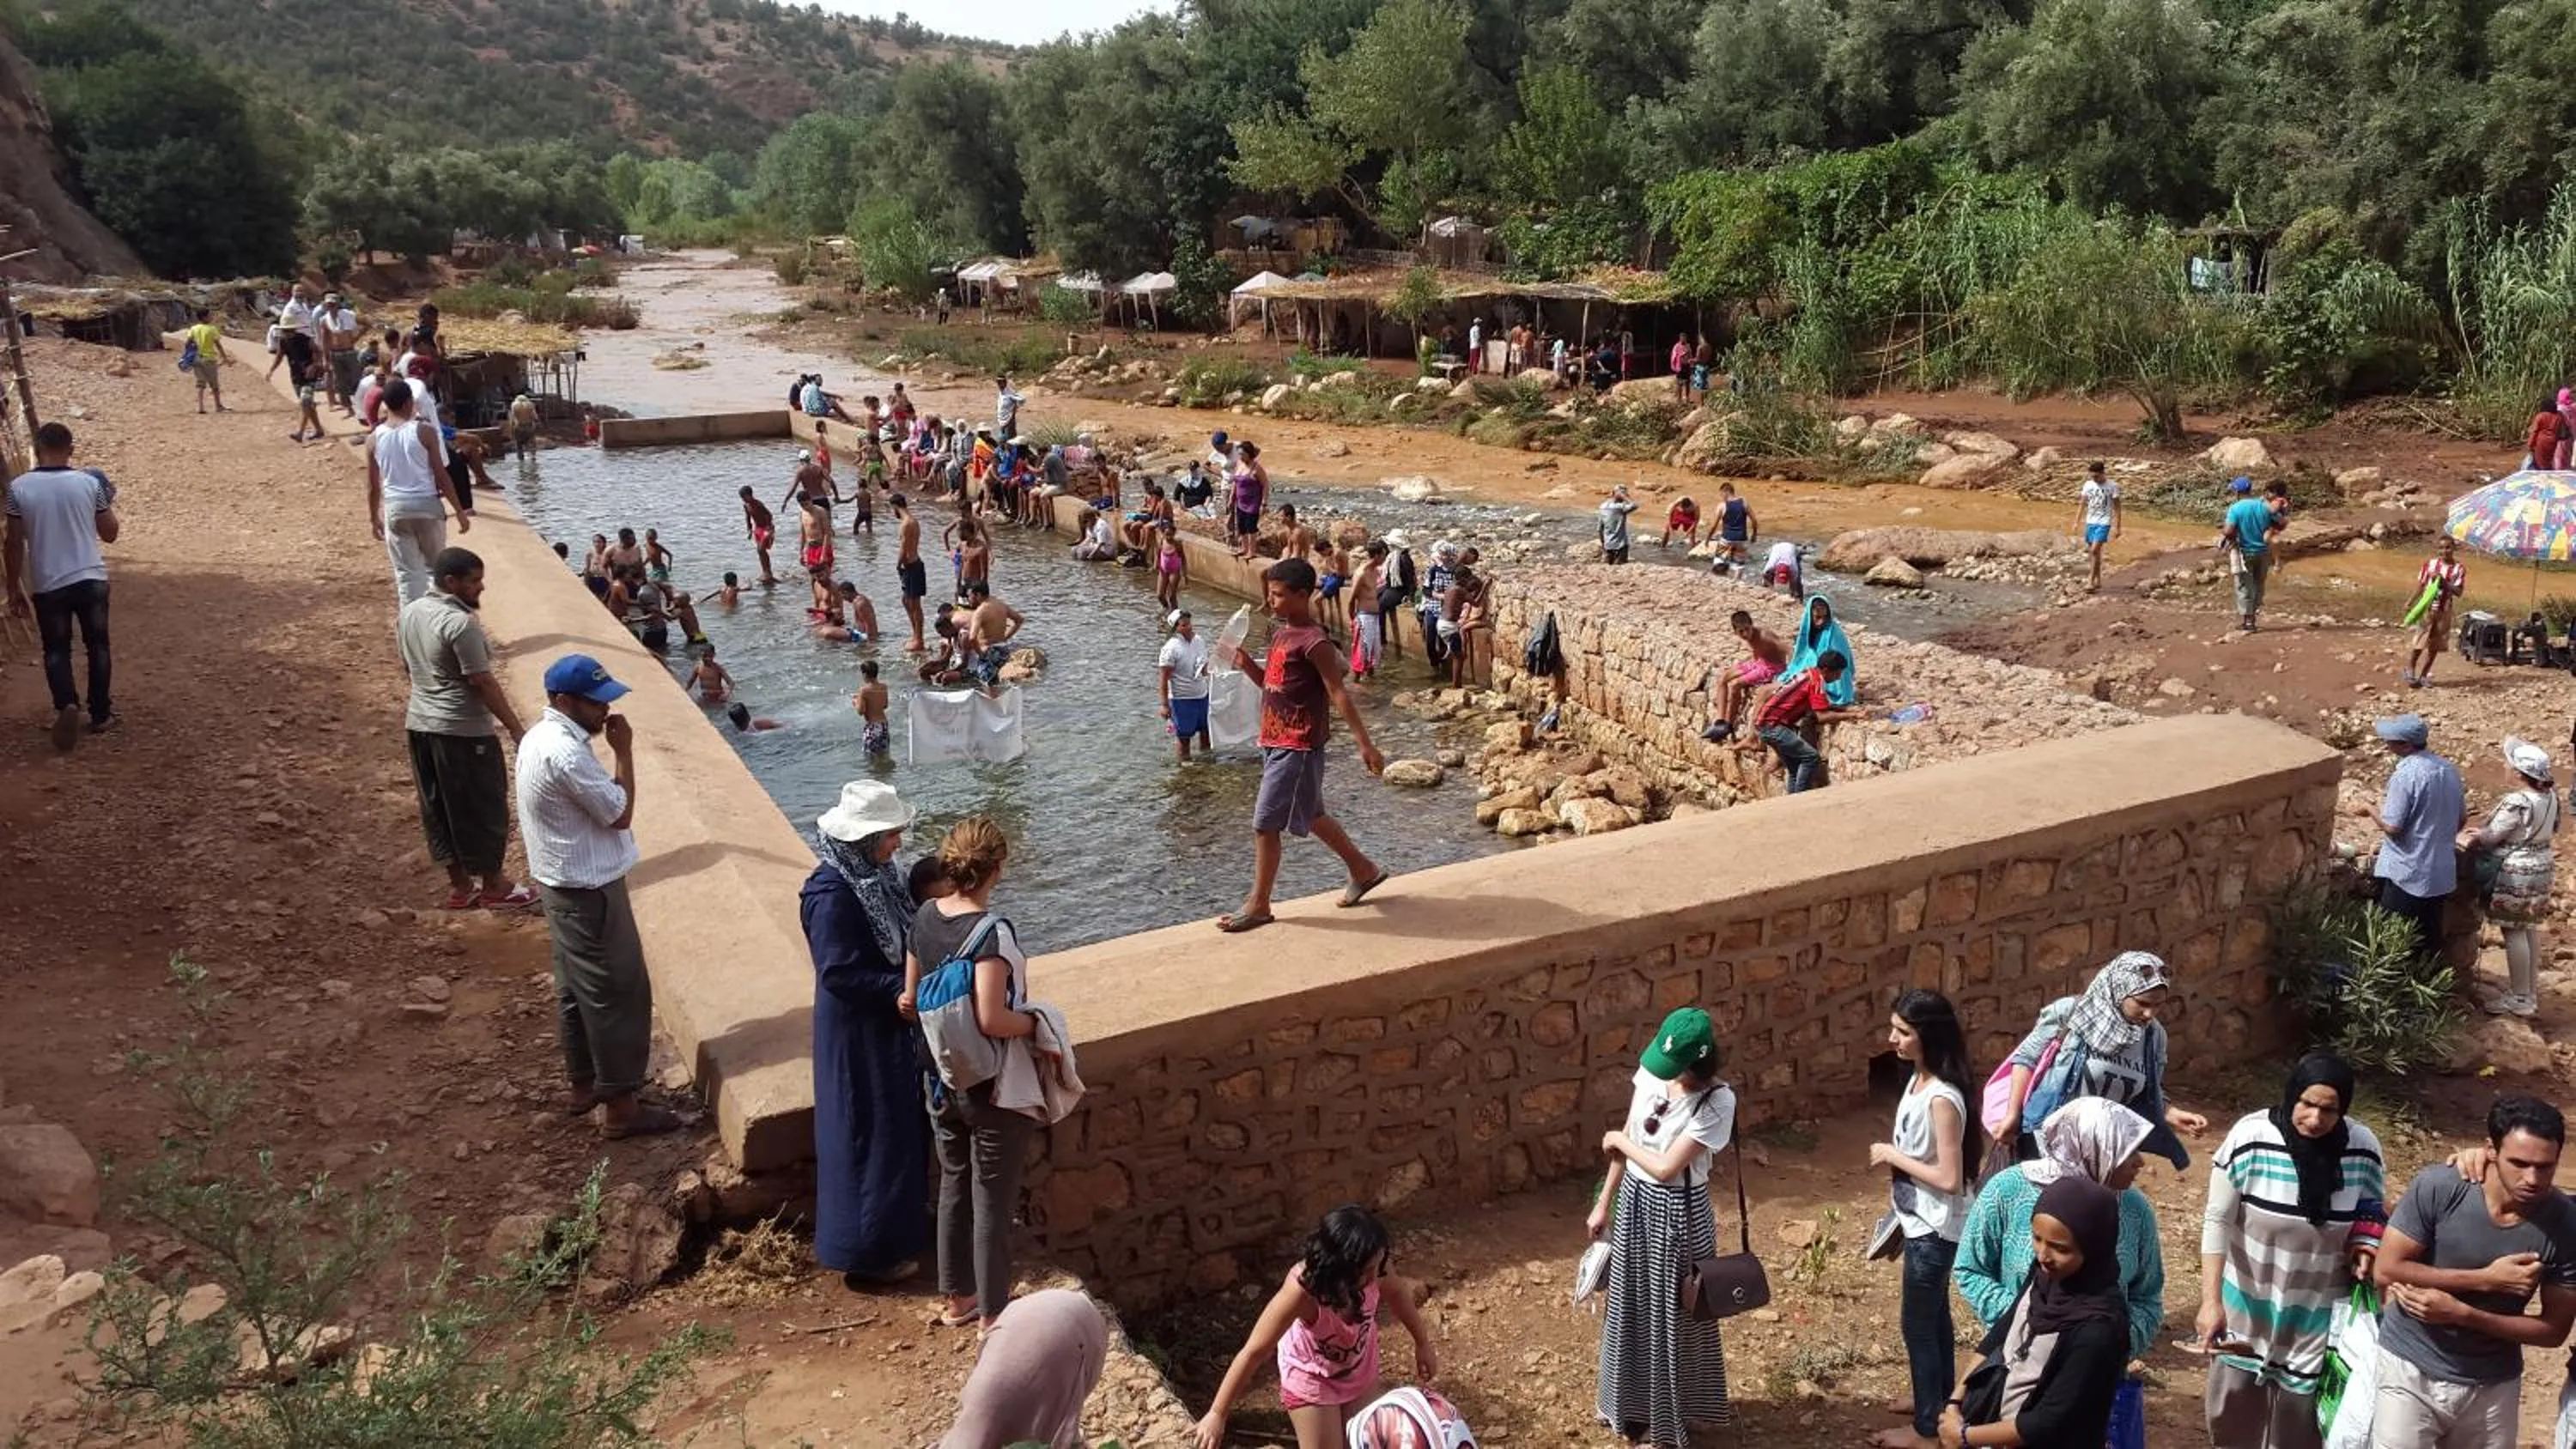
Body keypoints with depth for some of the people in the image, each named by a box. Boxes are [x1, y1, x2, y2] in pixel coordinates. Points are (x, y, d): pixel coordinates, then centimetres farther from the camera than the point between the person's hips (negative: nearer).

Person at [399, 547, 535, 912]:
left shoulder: (409, 613, 5)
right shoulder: (460, 623, -22)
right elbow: (482, 682, -21)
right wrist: (517, 730, -16)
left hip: (420, 724, 9)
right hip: (463, 730, -9)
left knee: (438, 808, 16)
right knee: (483, 808, 6)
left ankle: (459, 885, 26)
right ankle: (493, 886, 16)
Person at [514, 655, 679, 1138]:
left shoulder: (541, 736, 6)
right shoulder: (565, 754, -28)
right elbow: (620, 813, -19)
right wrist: (624, 753, -15)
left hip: (564, 883, 11)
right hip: (588, 889, -11)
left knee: (578, 989, 21)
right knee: (618, 993, -1)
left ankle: (585, 1084, 35)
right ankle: (621, 1106, 7)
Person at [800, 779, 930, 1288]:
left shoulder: (880, 874, 1)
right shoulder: (831, 895, -26)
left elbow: (908, 932, 12)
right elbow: (840, 973, -26)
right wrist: (902, 990, -24)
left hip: (893, 1024, 9)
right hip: (858, 1034, -9)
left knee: (902, 1128, 22)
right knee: (868, 1138, 4)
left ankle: (899, 1224, 39)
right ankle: (867, 1253, 19)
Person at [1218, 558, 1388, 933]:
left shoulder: (1314, 643, -17)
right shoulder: (1281, 633, 10)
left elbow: (1339, 695, -19)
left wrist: (1365, 745, -20)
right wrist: (1248, 664, 2)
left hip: (1298, 746, -9)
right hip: (1276, 742, 10)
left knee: (1265, 824, -5)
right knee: (1310, 815, 20)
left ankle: (1258, 905, 6)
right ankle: (1364, 870, 36)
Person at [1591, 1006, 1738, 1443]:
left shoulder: (1716, 1102, -25)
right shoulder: (1649, 1074, -6)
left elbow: (1665, 1167, -25)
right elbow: (1628, 1142, 5)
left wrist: (1618, 1140, -10)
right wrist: (1604, 1203, 9)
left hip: (1676, 1213, -6)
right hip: (1634, 1201, 6)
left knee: (1669, 1315, 10)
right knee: (1630, 1305, 21)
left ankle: (1666, 1420, 30)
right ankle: (1631, 1401, 42)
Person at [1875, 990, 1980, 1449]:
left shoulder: (1942, 1099, -28)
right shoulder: (1918, 1080, 0)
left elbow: (1949, 1178, -28)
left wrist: (1892, 1156, -20)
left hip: (1934, 1230, -9)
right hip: (1921, 1222, 9)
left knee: (1916, 1324, 5)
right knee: (1933, 1316, 22)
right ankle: (1941, 1403, 38)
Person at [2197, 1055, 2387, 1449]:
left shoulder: (2363, 1149, -13)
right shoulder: (2251, 1137, -20)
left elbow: (2375, 1217, 5)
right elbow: (2217, 1221, -14)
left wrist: (2367, 1247, -16)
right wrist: (2211, 1301, -18)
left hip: (2318, 1319, 1)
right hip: (2247, 1308, -1)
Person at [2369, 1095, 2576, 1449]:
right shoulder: (2438, 1188, -19)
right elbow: (2386, 1270, -16)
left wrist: (2462, 1313, -21)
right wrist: (2486, 1279, -21)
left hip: (2492, 1387, 2)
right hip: (2411, 1370, -2)